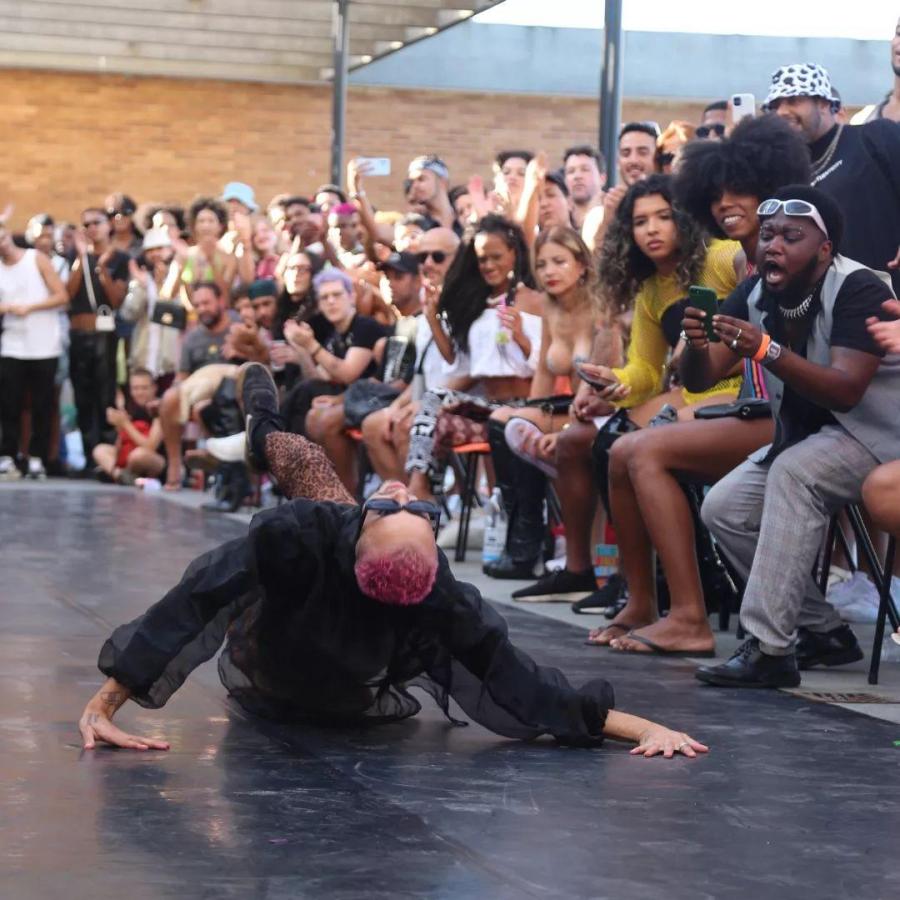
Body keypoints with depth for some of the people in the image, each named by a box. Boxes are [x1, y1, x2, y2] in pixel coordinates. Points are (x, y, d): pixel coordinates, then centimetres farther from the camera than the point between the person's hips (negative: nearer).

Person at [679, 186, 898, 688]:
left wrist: (766, 351, -45)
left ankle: (769, 649, -35)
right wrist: (696, 347, -32)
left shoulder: (858, 289, -22)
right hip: (807, 439, 8)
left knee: (793, 472, -33)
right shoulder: (754, 297, -2)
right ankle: (822, 632, 3)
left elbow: (845, 391, -33)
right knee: (724, 509, -7)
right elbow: (700, 380, -8)